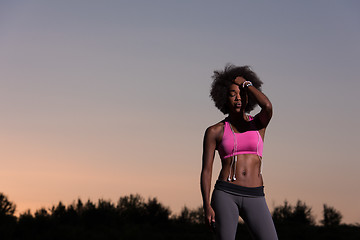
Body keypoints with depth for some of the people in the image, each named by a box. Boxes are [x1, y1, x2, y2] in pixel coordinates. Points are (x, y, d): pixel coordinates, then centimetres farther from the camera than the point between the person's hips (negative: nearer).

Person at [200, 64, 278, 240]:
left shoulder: (258, 124, 11)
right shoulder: (215, 131, 7)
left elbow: (268, 106, -13)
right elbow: (206, 171, 4)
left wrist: (246, 84, 1)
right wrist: (207, 206, -7)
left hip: (254, 198, 1)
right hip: (225, 194, -1)